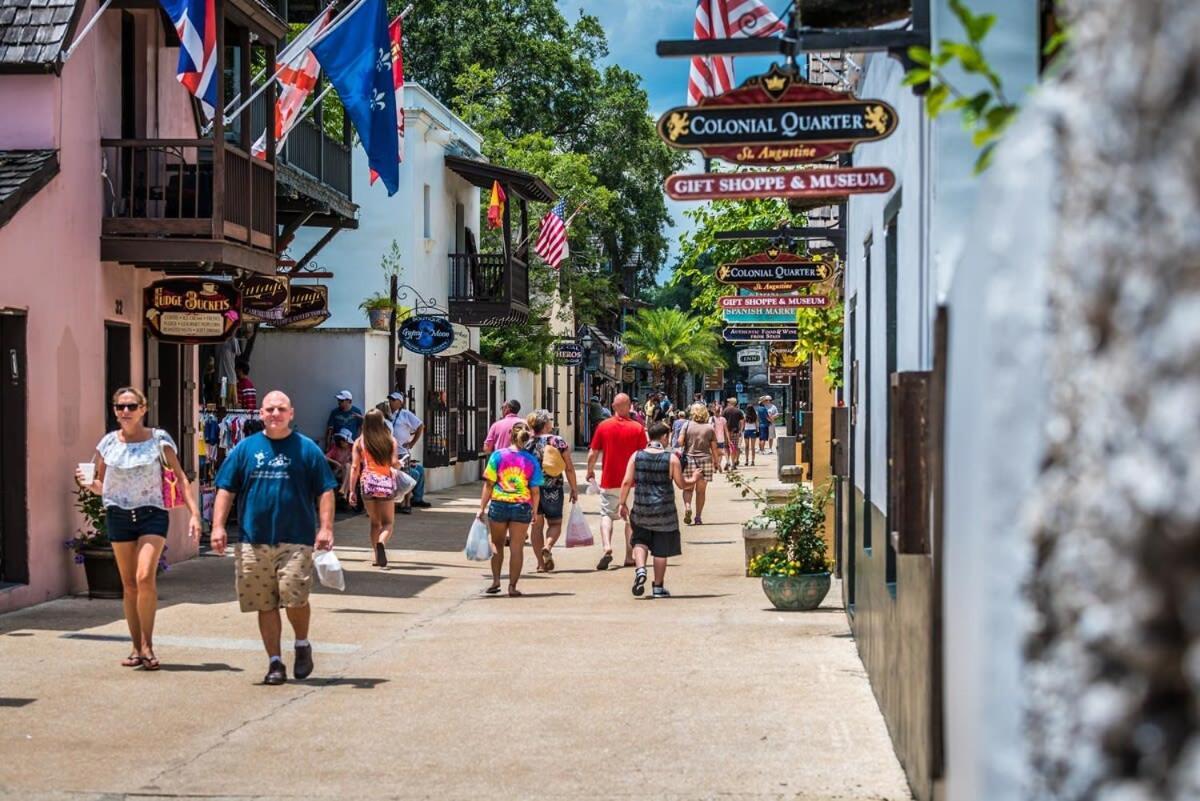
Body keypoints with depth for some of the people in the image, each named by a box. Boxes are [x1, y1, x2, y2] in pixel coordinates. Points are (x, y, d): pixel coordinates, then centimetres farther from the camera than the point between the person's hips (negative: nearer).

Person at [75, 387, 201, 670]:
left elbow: (180, 477, 1)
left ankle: (147, 645, -8)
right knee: (129, 584, 5)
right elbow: (101, 486, 13)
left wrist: (194, 513, -7)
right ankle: (136, 647, 13)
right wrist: (88, 484, -11)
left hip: (151, 514, -3)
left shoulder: (159, 439, -1)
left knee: (145, 578, -18)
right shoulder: (108, 443, 6)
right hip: (118, 517, 3)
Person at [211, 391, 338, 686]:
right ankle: (275, 662, 14)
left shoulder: (307, 449, 5)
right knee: (265, 604, 5)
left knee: (294, 595, -14)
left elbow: (325, 491, 3)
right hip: (254, 540, 2)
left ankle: (302, 645, 13)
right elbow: (226, 489, 9)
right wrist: (218, 526, 0)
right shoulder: (245, 448, 9)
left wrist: (325, 528, -7)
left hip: (296, 540, -2)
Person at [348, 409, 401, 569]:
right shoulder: (390, 441, 0)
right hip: (386, 482, -1)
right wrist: (399, 464, 16)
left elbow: (355, 467, -2)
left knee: (375, 522, 15)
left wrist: (352, 490, 1)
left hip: (367, 483, 1)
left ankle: (378, 556, 9)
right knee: (388, 522, 5)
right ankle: (381, 542, -26)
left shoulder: (359, 442, 1)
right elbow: (394, 463, -8)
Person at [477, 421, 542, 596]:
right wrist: (534, 512, 11)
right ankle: (512, 586, 4)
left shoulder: (498, 455, -4)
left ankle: (496, 581, 16)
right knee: (517, 548, 5)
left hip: (499, 504, 0)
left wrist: (482, 507, 0)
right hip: (522, 506, 0)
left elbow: (489, 484, -5)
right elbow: (535, 491, -1)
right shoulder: (531, 461, -1)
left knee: (497, 544, 18)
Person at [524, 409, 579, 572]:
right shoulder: (559, 441, -4)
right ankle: (547, 547, -16)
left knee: (537, 524, 10)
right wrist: (574, 489, 6)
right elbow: (569, 468, -3)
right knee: (555, 523, 13)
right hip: (553, 490, -1)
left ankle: (541, 563, 8)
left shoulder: (527, 443, -1)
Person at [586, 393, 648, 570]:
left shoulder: (603, 426, -4)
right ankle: (629, 556, 14)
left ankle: (607, 547, -17)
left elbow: (593, 453, 0)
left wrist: (590, 471, 17)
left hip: (609, 481, 0)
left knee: (606, 515, 6)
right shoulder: (637, 428, -6)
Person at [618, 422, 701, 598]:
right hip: (663, 511, -2)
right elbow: (682, 484, -3)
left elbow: (627, 482, -4)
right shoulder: (671, 459, -7)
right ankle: (658, 587, 14)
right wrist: (693, 479, 17)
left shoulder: (637, 456, -1)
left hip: (641, 510, 2)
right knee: (661, 550, 8)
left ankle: (640, 569, -7)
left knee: (640, 541, 19)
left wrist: (622, 503, 4)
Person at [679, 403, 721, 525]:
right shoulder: (710, 428, 2)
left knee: (687, 488, 8)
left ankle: (687, 506, -19)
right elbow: (714, 448, 1)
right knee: (701, 490, 7)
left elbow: (680, 442, -8)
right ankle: (698, 516, 11)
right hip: (705, 459, 1)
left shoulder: (687, 425, -1)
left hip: (689, 458, -1)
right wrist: (717, 462, 9)